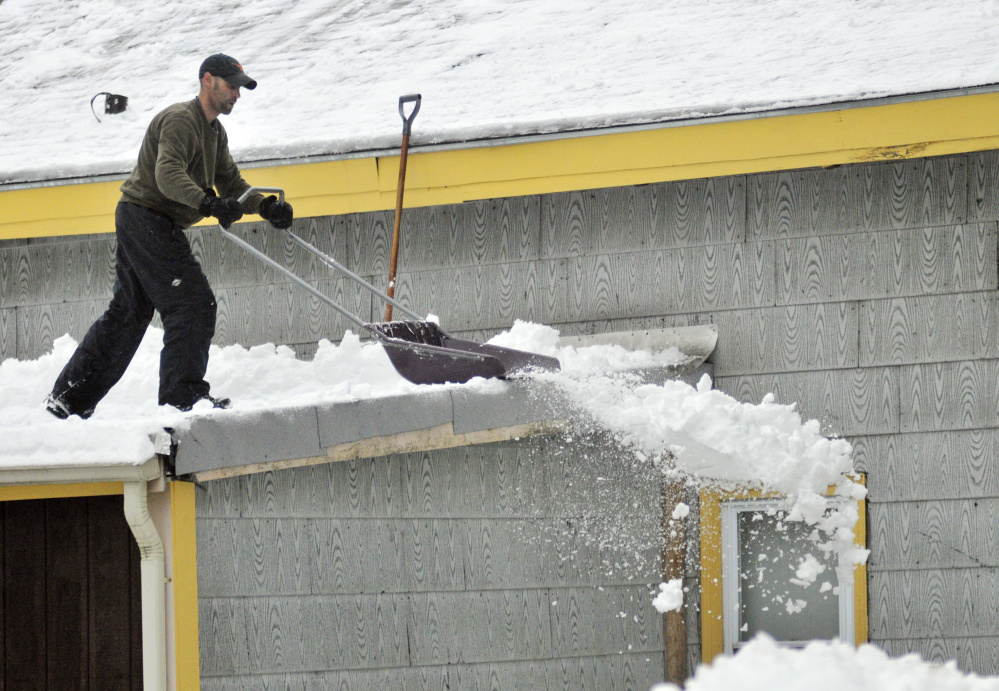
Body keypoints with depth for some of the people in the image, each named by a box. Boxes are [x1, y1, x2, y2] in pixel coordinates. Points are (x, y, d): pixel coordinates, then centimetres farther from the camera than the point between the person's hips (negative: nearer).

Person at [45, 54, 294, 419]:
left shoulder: (215, 131, 17)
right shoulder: (180, 120, -16)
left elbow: (231, 183, 13)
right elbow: (168, 174, -31)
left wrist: (265, 206, -5)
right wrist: (208, 203, -45)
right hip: (146, 217, -11)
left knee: (127, 313, 13)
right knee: (193, 303, -14)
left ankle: (69, 398, 18)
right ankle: (184, 395, -15)